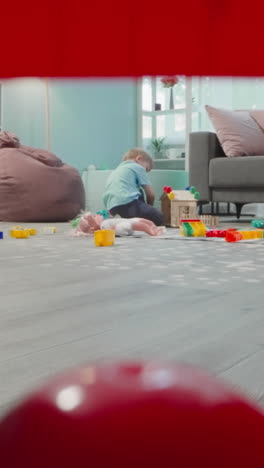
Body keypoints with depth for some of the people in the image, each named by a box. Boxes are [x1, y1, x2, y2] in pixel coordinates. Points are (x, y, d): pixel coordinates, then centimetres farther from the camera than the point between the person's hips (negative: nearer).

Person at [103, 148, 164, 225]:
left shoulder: (116, 170, 34)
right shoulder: (137, 167, 14)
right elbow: (151, 194, 10)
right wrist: (149, 208, 29)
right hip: (128, 203, -8)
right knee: (159, 217, 0)